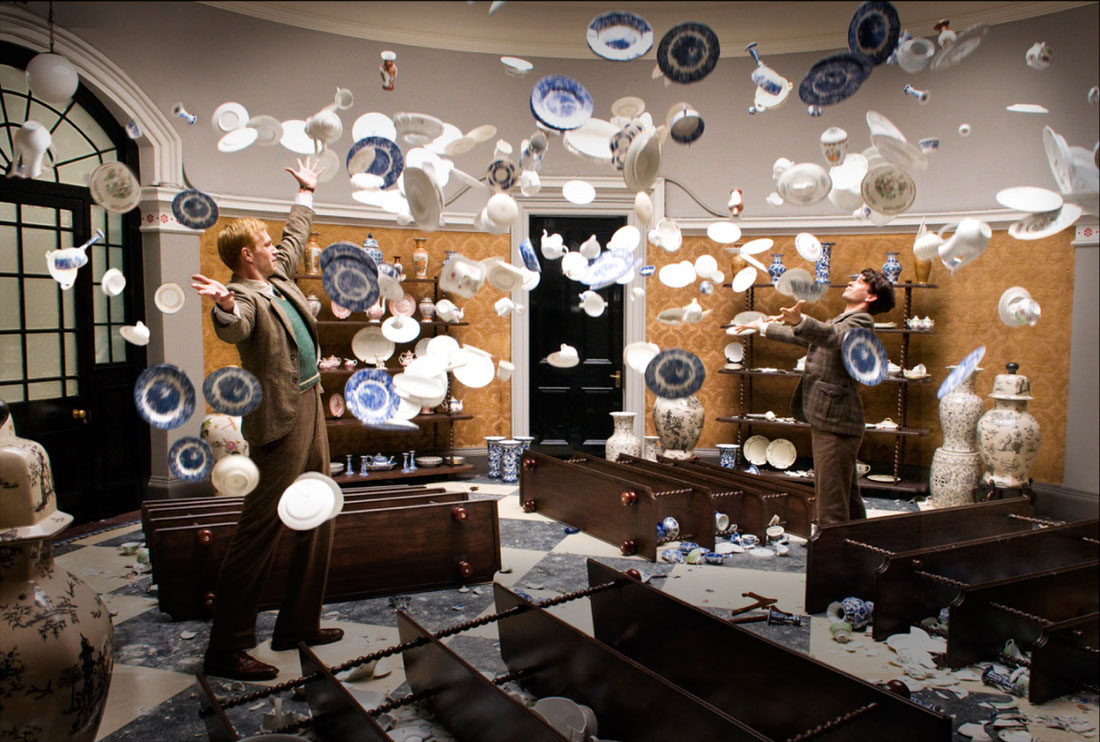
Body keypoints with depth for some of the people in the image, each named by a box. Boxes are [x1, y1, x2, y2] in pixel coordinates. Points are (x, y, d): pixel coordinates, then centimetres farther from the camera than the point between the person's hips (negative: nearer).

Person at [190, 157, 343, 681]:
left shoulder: (278, 278, 13)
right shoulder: (244, 297, -13)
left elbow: (296, 235, 30)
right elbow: (233, 328, -36)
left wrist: (307, 192, 41)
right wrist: (225, 306, -57)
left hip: (310, 410, 10)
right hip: (280, 421, -10)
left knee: (317, 522, 15)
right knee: (261, 530, -6)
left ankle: (299, 624, 27)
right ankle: (226, 648, 4)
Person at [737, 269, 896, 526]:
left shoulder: (861, 321, -9)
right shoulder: (840, 322, 22)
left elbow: (834, 336, -32)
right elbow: (802, 338, 37)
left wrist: (801, 321, -50)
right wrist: (764, 327, 42)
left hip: (836, 423, -10)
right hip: (827, 421, 10)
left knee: (831, 504, -11)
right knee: (848, 498, 18)